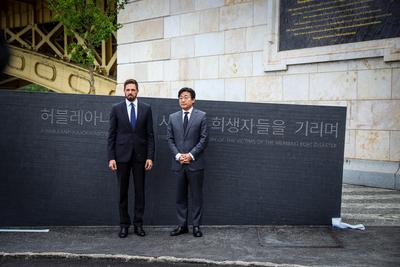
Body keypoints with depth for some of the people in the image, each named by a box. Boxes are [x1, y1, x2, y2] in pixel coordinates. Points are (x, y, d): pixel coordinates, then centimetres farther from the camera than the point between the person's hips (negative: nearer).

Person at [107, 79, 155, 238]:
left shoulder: (146, 109, 4)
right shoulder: (116, 108, 3)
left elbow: (150, 135, 3)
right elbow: (111, 135, 2)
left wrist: (150, 157, -4)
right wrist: (111, 157, -6)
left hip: (140, 156, 1)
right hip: (122, 155, 0)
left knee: (140, 191, 5)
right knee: (123, 192, 6)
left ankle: (138, 224, 16)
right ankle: (124, 225, 16)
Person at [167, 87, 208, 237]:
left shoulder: (201, 116, 1)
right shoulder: (173, 117, 10)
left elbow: (204, 139, -4)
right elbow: (170, 139, 7)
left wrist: (191, 155, -12)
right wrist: (178, 155, -7)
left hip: (195, 163, -3)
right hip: (178, 163, 3)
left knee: (196, 196, 4)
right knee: (180, 196, 9)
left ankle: (196, 225, 13)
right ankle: (182, 225, 18)